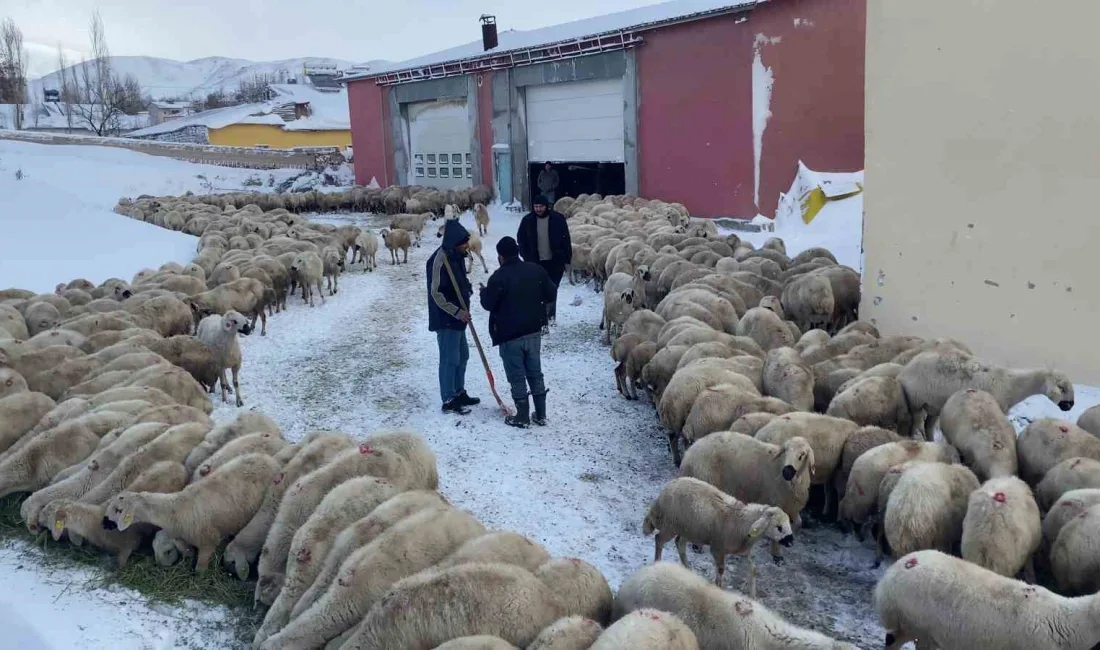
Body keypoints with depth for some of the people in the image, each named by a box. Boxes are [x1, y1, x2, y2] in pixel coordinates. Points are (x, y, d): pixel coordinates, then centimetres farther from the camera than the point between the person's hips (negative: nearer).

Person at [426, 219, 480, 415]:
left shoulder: (456, 256, 7)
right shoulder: (441, 260, -22)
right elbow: (437, 294, -23)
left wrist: (468, 289, 1)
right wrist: (458, 312, -22)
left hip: (458, 317, 10)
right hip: (446, 319, -10)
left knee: (462, 355, 18)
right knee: (450, 359, -2)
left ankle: (459, 393, 31)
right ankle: (449, 400, 8)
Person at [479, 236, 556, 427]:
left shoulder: (499, 277, -16)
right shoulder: (536, 270, -1)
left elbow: (488, 304, -11)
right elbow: (550, 295, 5)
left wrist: (484, 291, 9)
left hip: (509, 335, -5)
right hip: (534, 331, 5)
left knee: (517, 377, 5)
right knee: (535, 373, 14)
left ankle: (522, 417, 12)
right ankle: (541, 415, 20)